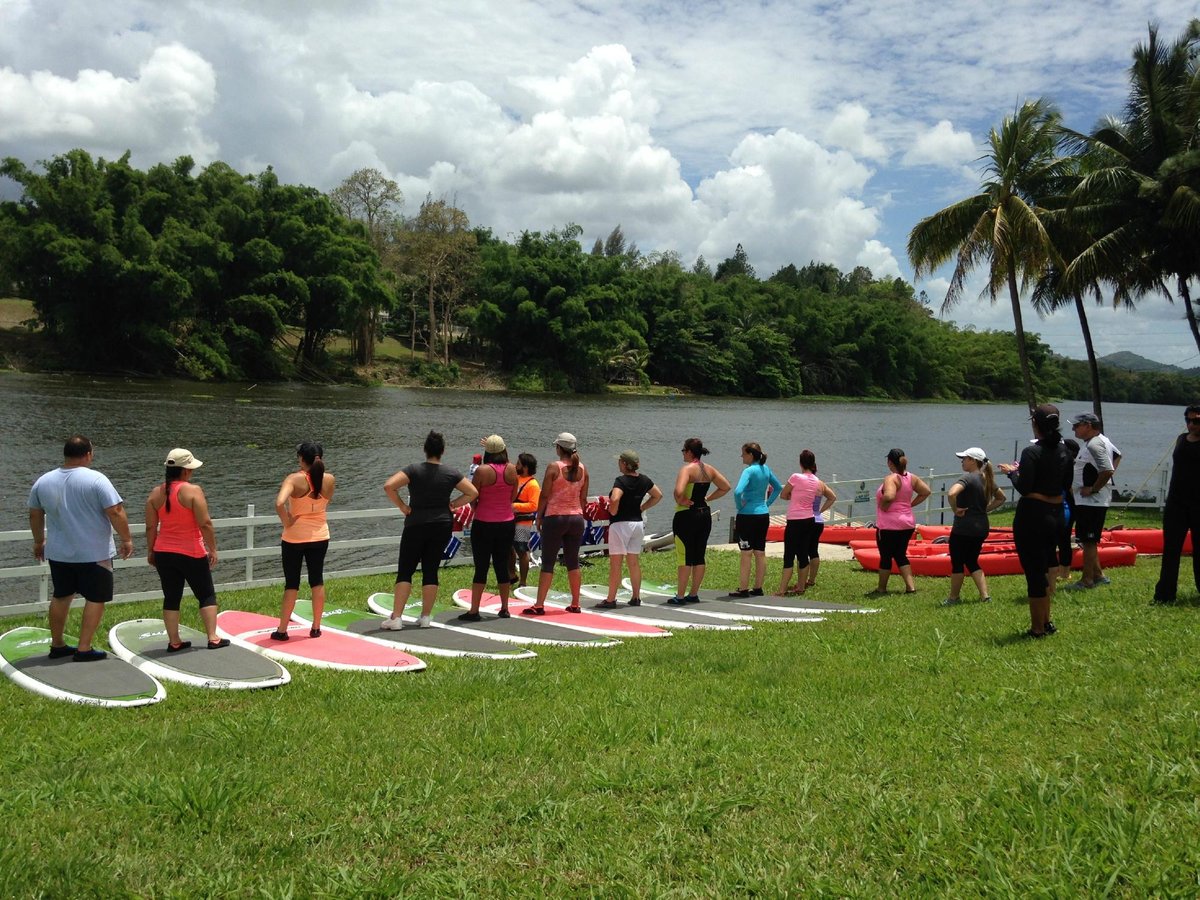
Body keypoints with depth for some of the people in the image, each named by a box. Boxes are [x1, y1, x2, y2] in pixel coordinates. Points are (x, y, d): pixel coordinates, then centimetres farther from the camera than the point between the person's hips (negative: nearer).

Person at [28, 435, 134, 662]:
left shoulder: (43, 482, 3)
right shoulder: (96, 480, -15)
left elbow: (35, 516, 13)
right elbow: (115, 512, -18)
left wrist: (39, 541, 27)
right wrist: (127, 540, -7)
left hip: (58, 553, 6)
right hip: (94, 554, -6)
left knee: (61, 596, 19)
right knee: (95, 599, 5)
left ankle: (57, 645, 27)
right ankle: (84, 649, 4)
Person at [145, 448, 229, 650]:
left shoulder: (155, 493, 3)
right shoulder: (193, 490, -13)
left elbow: (150, 527, 6)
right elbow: (205, 524, -16)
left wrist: (150, 552, 15)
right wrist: (212, 549, -7)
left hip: (164, 553, 5)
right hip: (192, 554, -5)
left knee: (171, 598, 11)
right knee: (207, 595, 7)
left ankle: (174, 641, 12)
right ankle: (213, 638, 5)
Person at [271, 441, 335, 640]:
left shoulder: (295, 479, -18)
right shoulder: (329, 479, -7)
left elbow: (279, 503, -34)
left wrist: (286, 521, -16)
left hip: (295, 538, -3)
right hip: (320, 536, 3)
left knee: (291, 584, 7)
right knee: (317, 580, 14)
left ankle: (282, 630, 12)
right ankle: (316, 628, 19)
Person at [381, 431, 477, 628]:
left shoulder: (414, 470, -7)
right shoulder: (451, 473, 1)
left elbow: (388, 486, -18)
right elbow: (473, 493, 5)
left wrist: (402, 506, -8)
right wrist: (452, 504, 6)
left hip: (416, 526, -2)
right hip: (443, 526, 2)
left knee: (405, 571, 2)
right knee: (431, 571, 9)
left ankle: (396, 618, -4)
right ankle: (425, 617, 9)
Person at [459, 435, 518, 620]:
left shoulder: (482, 470, -14)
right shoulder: (512, 469, -2)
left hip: (484, 524, -4)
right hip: (507, 523, 4)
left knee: (481, 567, 0)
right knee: (502, 566, 13)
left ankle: (474, 611, 1)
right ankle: (504, 608, 18)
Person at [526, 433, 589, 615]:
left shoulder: (554, 467, -9)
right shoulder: (583, 469, 5)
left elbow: (544, 495, -8)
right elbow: (583, 498, 9)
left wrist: (539, 517, 1)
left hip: (555, 517, -4)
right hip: (576, 518, 4)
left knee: (548, 562, -1)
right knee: (573, 562, 12)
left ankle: (539, 605, -2)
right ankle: (575, 604, 17)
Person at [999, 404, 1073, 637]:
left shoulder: (1032, 452, -17)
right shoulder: (1063, 451, 5)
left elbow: (1024, 488, -19)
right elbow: (1066, 485, 13)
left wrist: (1012, 471, -1)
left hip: (1033, 515, -8)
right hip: (1056, 513, 8)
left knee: (1034, 570, 0)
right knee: (1046, 568, 20)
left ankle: (1038, 628, 7)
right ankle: (1046, 622, 27)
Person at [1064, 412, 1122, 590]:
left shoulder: (1094, 445, -20)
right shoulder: (1103, 440, 13)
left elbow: (1107, 470, -30)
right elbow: (1117, 455, 28)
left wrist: (1093, 489, -19)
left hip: (1092, 501, -11)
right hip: (1088, 500, 11)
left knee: (1088, 541, -4)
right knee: (1088, 541, 17)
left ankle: (1087, 580, 3)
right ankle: (1098, 575, 24)